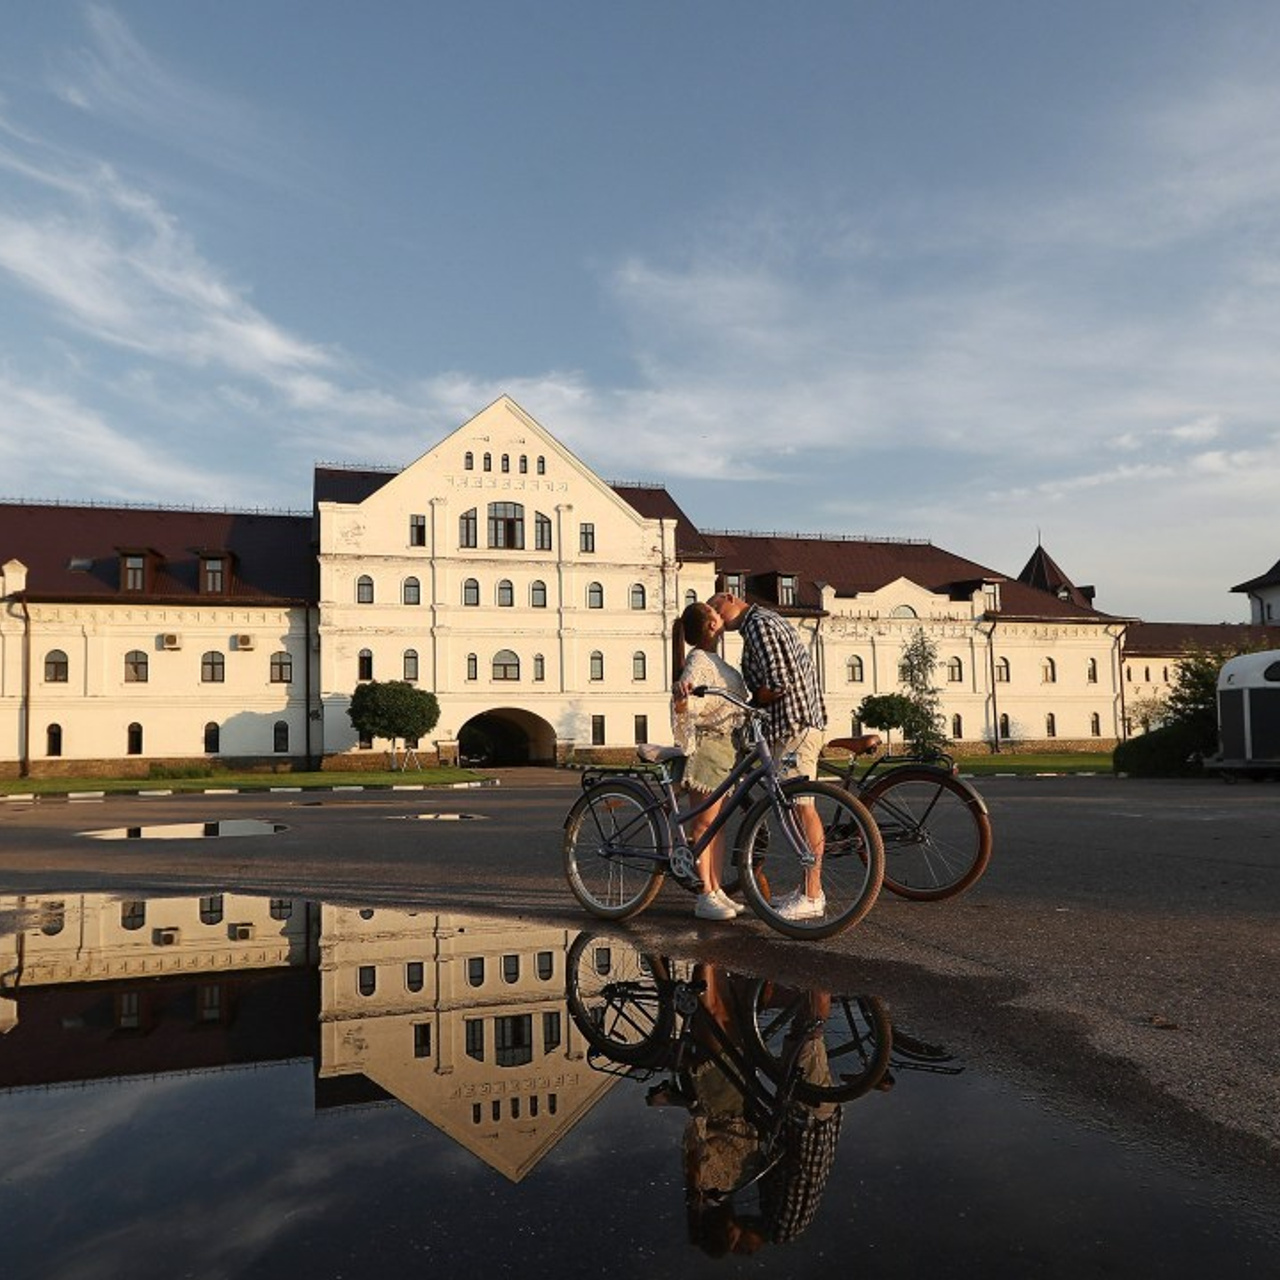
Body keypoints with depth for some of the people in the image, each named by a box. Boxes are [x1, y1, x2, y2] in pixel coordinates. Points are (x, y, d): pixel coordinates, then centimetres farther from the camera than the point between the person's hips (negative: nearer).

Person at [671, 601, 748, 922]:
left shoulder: (712, 659, 17)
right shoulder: (699, 659, -13)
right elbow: (686, 704, -28)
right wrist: (681, 695, -48)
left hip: (724, 745, 10)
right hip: (707, 745, -10)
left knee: (717, 823, 12)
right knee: (704, 822, -6)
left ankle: (717, 890, 18)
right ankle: (705, 897, -2)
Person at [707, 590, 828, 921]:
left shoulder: (758, 624, -10)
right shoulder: (769, 620, 23)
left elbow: (779, 682, -20)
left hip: (793, 726, -11)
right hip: (802, 723, 11)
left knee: (801, 806, -9)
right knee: (799, 806, 11)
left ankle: (812, 897, -6)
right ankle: (809, 888, 17)